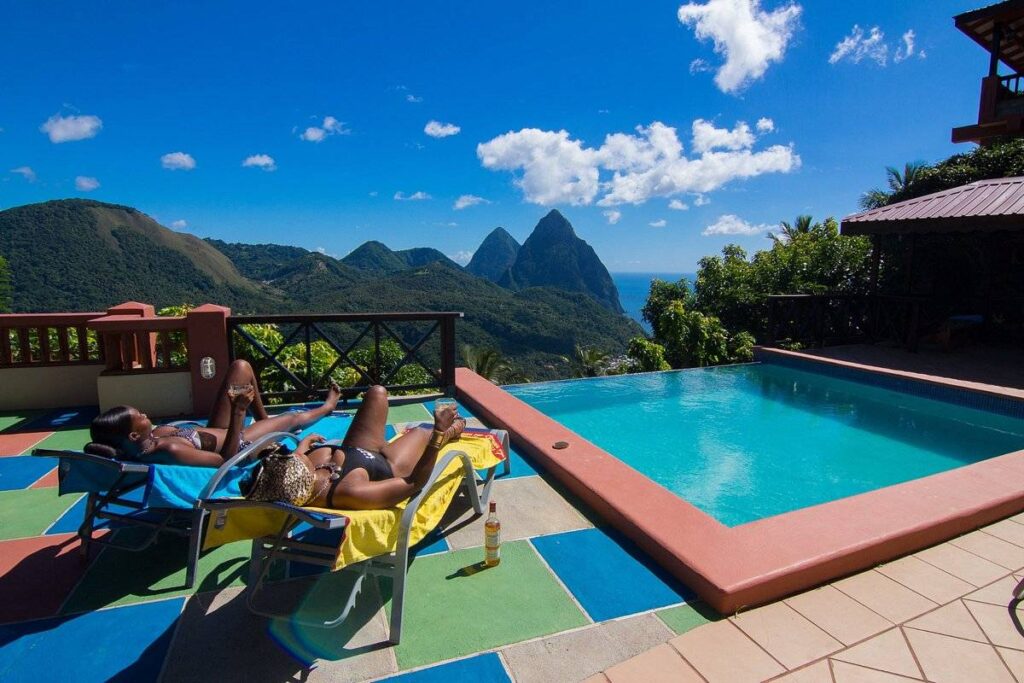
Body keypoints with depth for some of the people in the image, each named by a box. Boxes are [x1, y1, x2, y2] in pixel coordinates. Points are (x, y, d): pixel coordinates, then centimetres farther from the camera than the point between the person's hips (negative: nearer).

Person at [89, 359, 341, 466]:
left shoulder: (150, 438, -16)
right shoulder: (169, 450, -39)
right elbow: (226, 459, -35)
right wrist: (238, 412, -40)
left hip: (216, 432, 7)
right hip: (239, 445, -7)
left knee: (241, 367, 7)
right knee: (293, 418, 15)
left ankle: (264, 419, 32)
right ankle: (326, 407, 54)